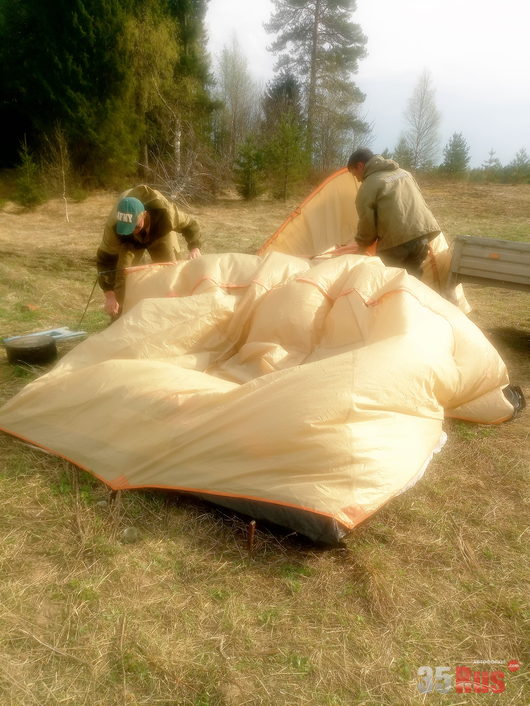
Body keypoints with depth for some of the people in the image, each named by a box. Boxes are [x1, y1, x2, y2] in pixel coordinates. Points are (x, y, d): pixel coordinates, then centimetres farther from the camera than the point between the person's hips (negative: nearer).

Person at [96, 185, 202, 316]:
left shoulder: (165, 213, -43)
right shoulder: (114, 226, -41)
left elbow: (190, 224, -25)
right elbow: (105, 259, -33)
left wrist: (194, 247, -45)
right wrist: (109, 296, -41)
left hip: (160, 234, 1)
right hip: (129, 241, -1)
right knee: (121, 272, -16)